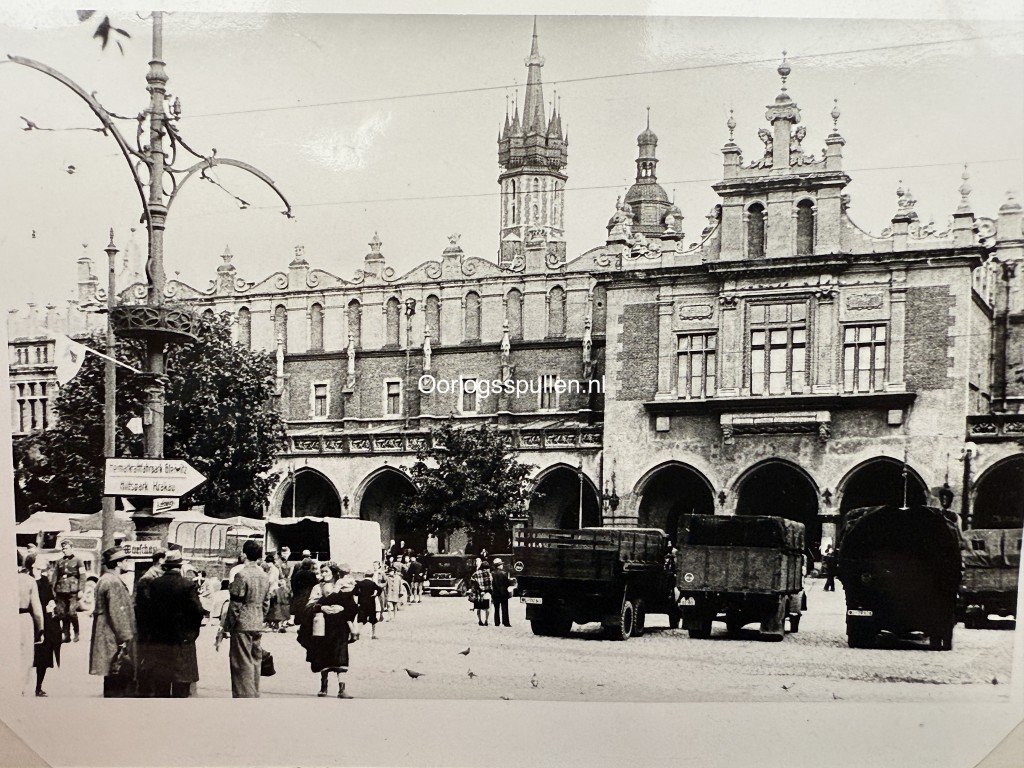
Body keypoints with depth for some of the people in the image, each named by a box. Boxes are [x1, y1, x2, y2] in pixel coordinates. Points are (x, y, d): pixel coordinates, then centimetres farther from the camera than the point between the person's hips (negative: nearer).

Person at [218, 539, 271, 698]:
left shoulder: (242, 575, -13)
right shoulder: (265, 577, 8)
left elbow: (234, 607, -14)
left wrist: (223, 630, -8)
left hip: (242, 626, -7)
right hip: (258, 626, 7)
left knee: (242, 666, -4)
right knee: (255, 663, 13)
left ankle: (243, 696, -4)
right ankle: (254, 696, 19)